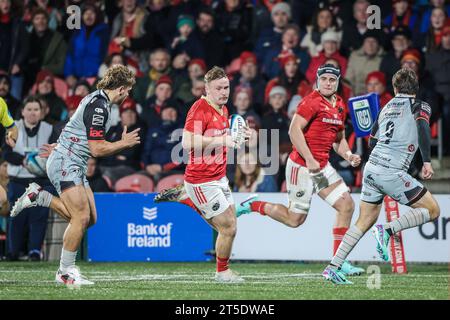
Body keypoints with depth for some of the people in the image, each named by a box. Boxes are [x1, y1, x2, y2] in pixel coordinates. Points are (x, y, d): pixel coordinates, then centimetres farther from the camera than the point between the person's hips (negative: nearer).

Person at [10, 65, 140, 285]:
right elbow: (97, 149, -20)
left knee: (89, 218, 5)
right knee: (82, 217, -14)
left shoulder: (98, 100, 12)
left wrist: (61, 146, 34)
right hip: (65, 166, -10)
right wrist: (124, 143, -9)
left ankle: (39, 197, 15)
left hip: (75, 166, 10)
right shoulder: (98, 106, -19)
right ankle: (65, 271, -5)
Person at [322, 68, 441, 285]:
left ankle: (333, 267, 8)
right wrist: (427, 161, -17)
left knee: (364, 221, 15)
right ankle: (387, 230, -13)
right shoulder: (420, 106, 2)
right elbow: (422, 127, -19)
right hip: (392, 172, -7)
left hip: (371, 167, 7)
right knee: (432, 210, 4)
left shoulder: (387, 108, 19)